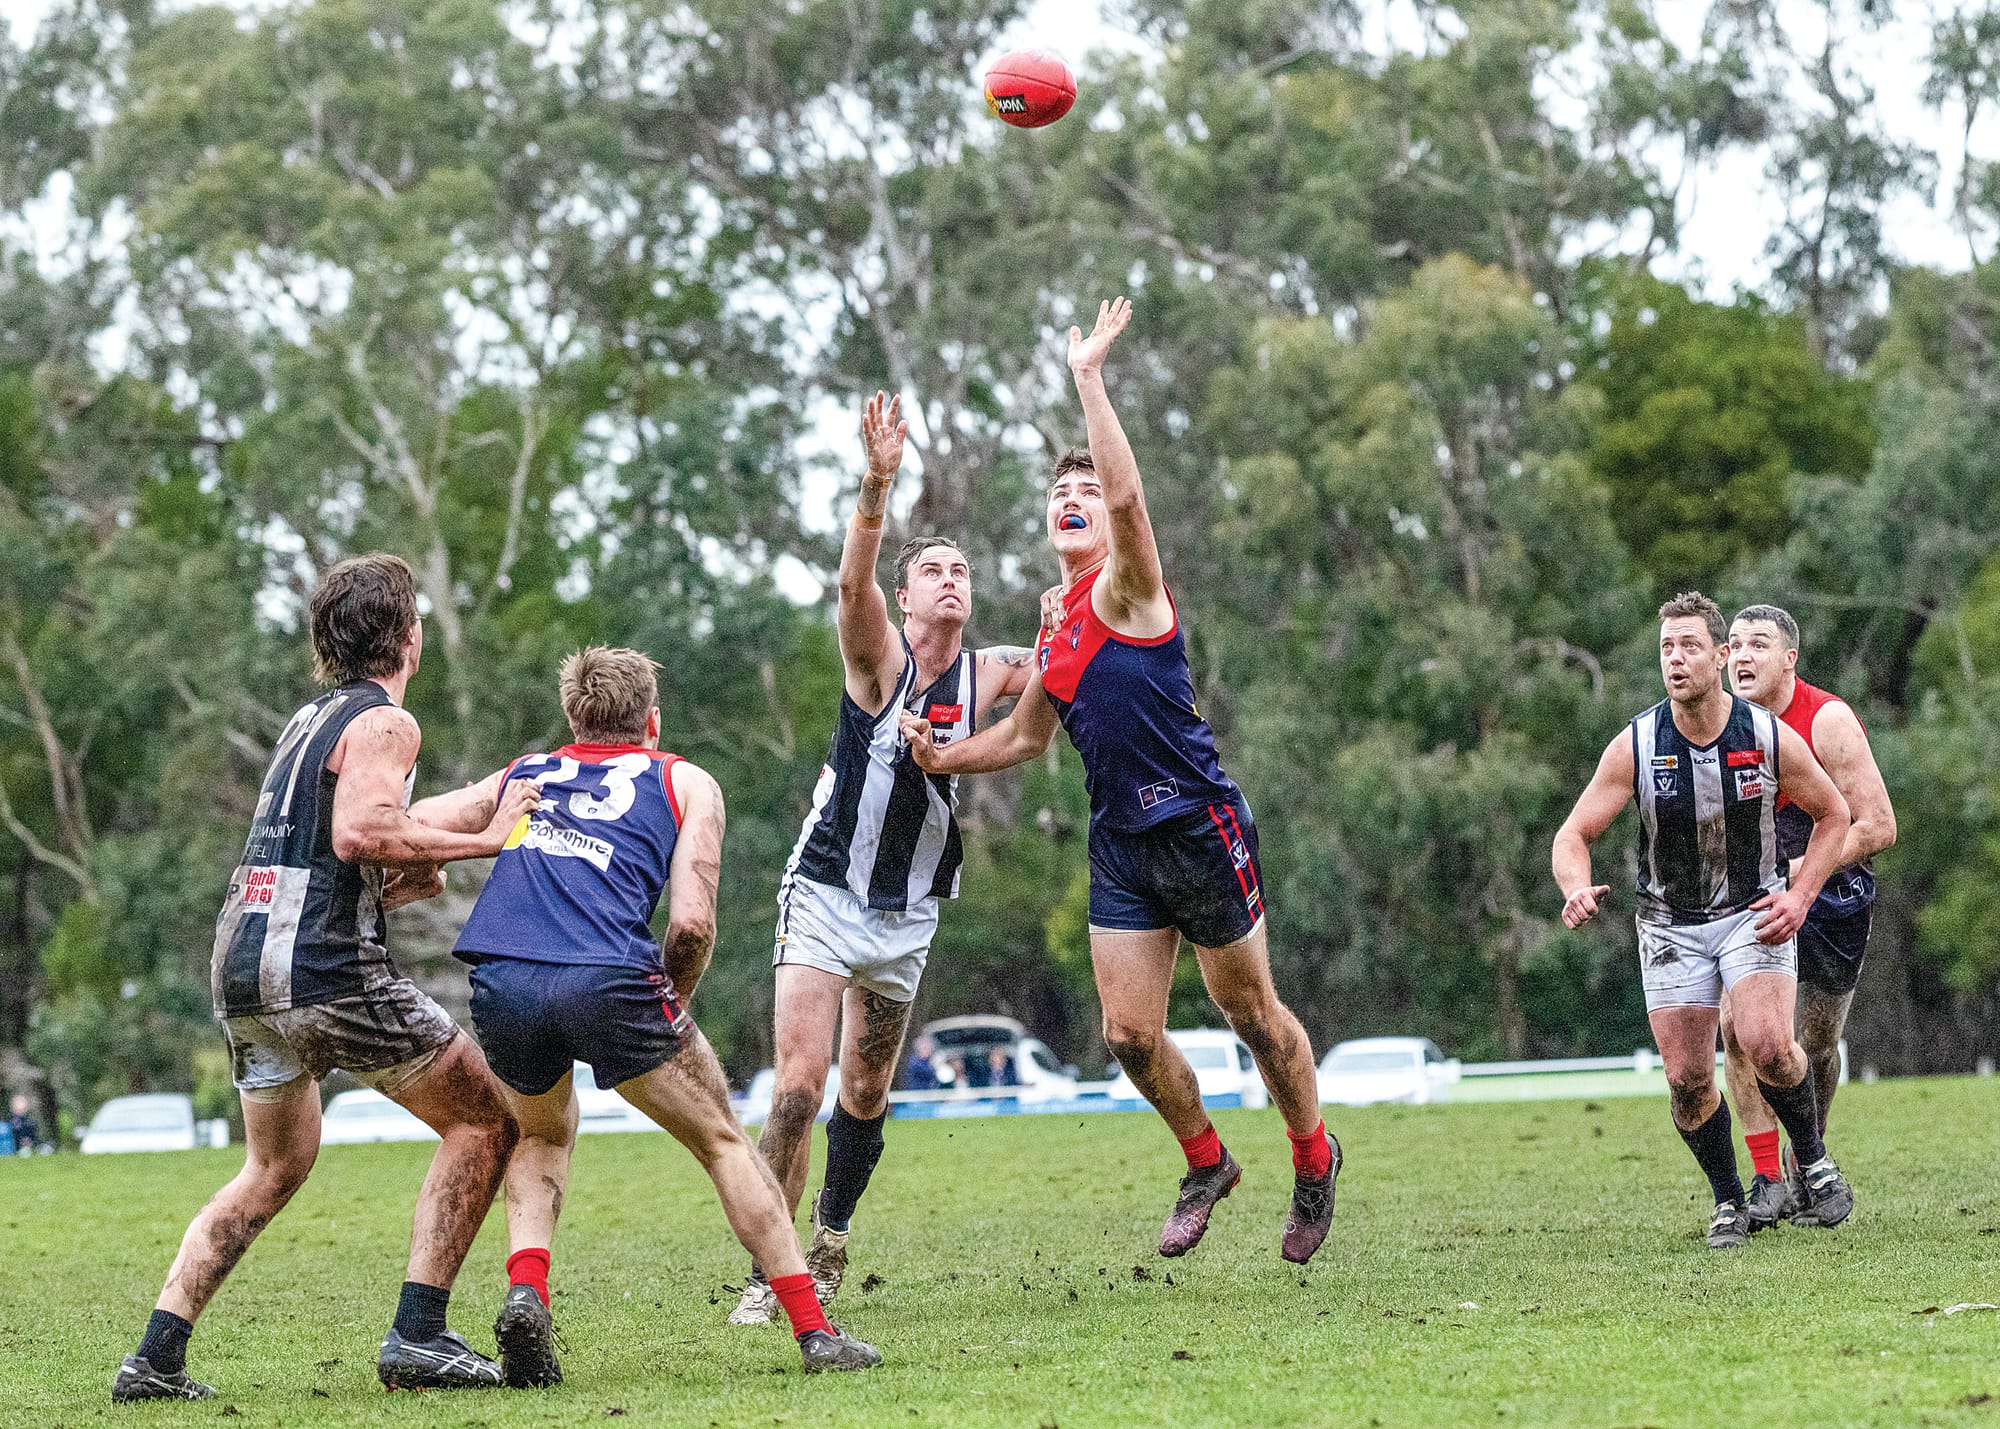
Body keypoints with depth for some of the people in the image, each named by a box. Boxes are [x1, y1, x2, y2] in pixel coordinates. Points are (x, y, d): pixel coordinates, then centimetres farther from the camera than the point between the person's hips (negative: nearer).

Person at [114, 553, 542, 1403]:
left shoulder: (308, 721, 22)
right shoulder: (383, 722, -5)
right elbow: (360, 832, -23)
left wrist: (407, 879, 14)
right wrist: (482, 839, -15)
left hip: (241, 969, 9)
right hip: (324, 972, -9)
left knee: (274, 1167, 21)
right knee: (483, 1119, 3)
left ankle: (157, 1357, 10)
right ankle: (418, 1334, -5)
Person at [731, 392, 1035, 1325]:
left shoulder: (987, 674, 0)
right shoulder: (878, 658, -11)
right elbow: (852, 583, -31)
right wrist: (878, 483, -48)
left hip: (909, 914, 4)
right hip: (826, 894, -4)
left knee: (868, 1091, 12)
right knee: (799, 1084, -13)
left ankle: (831, 1238, 34)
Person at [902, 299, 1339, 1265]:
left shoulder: (1125, 588, -8)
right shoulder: (1054, 629, 14)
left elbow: (1127, 494, -28)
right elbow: (1028, 735, 27)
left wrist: (1087, 376, -28)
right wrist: (944, 756, 11)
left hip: (1200, 830, -7)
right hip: (1122, 848, 7)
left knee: (1251, 1013, 6)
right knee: (1130, 1033, 1)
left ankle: (1314, 1157, 26)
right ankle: (1206, 1163, 23)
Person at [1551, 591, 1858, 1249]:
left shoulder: (1770, 737, -13)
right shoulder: (1634, 745, -13)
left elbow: (1833, 814, 3)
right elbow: (1574, 834, -9)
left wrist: (1799, 897, -8)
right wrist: (1577, 888, -31)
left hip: (1755, 913, -1)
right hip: (1670, 922, 1)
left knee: (1767, 1046, -23)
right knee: (1687, 1078, -4)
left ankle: (1812, 1157, 4)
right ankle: (1728, 1201, 19)